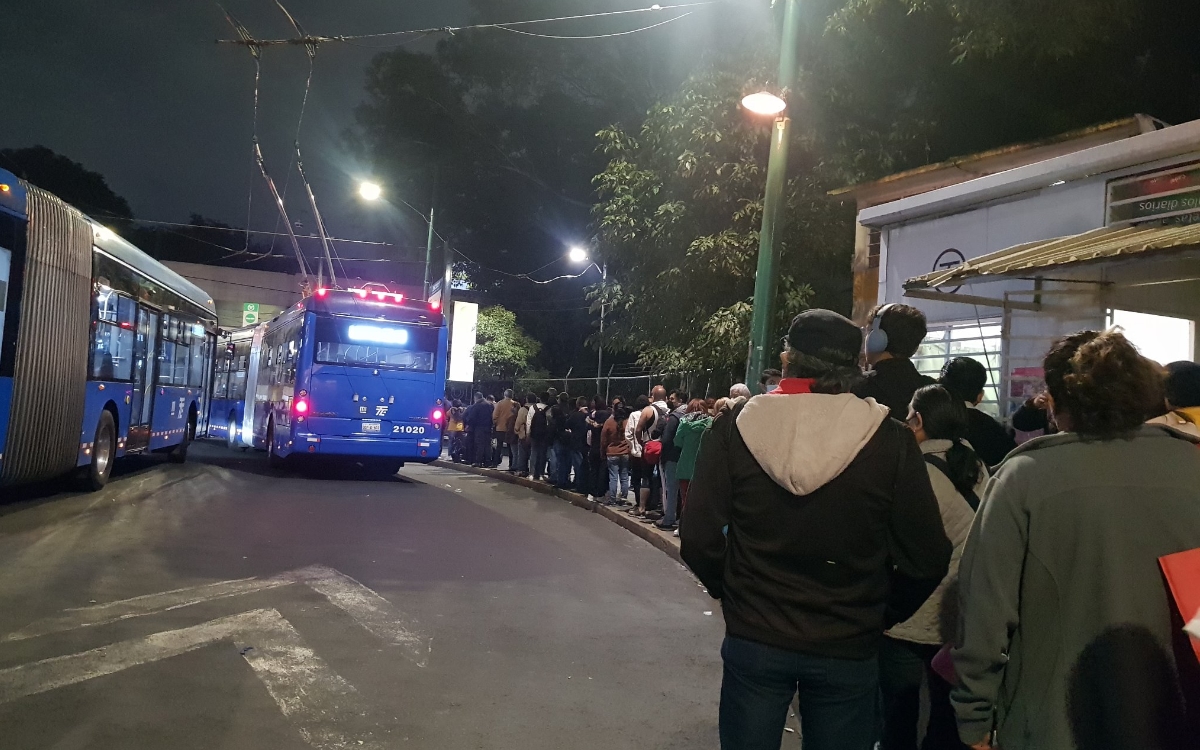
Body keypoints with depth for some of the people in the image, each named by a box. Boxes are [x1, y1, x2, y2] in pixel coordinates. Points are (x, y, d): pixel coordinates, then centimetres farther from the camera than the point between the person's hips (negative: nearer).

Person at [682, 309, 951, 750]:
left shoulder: (733, 428, -10)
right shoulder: (890, 440, -10)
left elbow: (699, 540, -10)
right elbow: (926, 560, -7)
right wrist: (879, 615, 9)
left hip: (753, 639, 0)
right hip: (848, 648, 0)